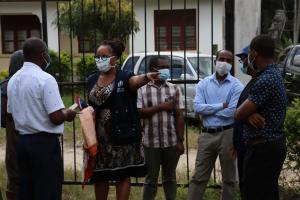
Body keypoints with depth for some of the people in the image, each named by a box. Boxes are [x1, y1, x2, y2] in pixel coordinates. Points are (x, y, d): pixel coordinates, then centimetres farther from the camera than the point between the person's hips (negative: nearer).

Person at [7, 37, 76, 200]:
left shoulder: (13, 80, 7)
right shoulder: (45, 79, -16)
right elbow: (56, 118, -21)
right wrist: (67, 114, -1)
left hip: (22, 141, 8)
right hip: (45, 143, -8)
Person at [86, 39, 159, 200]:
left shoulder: (124, 77, -8)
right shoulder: (92, 80, 7)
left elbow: (135, 80, -32)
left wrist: (146, 77, -53)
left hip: (122, 134, -4)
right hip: (99, 135, 4)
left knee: (122, 175, 3)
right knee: (98, 176, 11)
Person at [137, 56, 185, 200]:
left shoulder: (174, 89, 4)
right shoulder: (142, 89, -1)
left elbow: (179, 116, 1)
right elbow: (138, 113, -10)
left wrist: (180, 141, -4)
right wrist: (161, 107, -14)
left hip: (171, 142, 2)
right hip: (151, 142, -2)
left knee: (170, 178, 13)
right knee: (151, 179, 8)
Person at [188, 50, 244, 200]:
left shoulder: (236, 86, -4)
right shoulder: (203, 84, 5)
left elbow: (232, 112, -15)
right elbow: (197, 107, -9)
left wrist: (208, 109, -7)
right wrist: (221, 106, -14)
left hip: (227, 134, -2)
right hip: (207, 135, 2)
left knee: (228, 178, 11)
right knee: (199, 177, 8)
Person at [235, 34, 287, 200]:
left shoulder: (265, 80, -21)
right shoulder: (273, 74, 13)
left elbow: (239, 114, -18)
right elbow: (248, 109, 12)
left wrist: (246, 113, 5)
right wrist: (250, 114, -11)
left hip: (263, 148, -10)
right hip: (272, 145, 10)